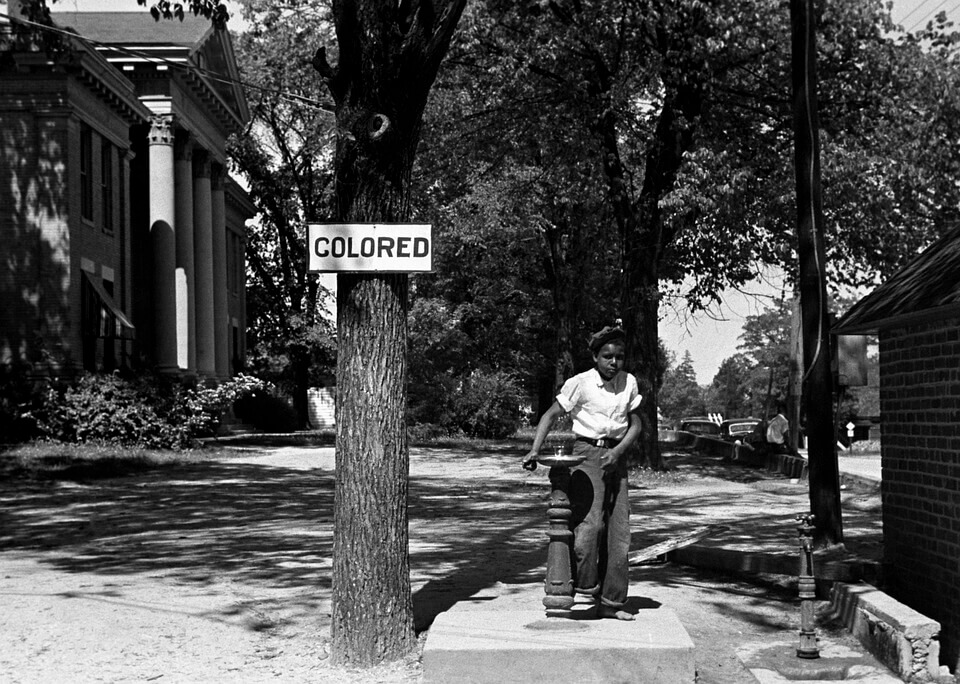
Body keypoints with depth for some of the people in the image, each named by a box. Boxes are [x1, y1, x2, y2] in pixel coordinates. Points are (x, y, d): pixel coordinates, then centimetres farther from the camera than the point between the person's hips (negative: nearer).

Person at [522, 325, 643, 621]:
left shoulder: (629, 383, 5)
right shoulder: (580, 383, -8)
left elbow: (635, 424, 8)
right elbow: (551, 415, -5)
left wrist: (618, 451, -9)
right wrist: (534, 450, -16)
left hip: (616, 456, 5)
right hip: (586, 453, -5)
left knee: (619, 529, 3)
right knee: (590, 520, -22)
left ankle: (611, 601, 10)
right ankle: (584, 585, -5)